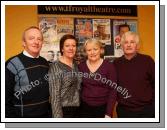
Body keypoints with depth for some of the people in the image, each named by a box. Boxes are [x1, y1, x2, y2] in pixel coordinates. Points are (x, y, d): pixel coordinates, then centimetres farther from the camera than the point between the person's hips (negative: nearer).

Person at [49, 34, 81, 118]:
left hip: (76, 110, 7)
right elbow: (54, 95, -17)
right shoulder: (55, 66, -14)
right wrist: (58, 117, -19)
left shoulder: (75, 66, 7)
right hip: (63, 111, -7)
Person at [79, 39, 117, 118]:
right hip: (85, 109, 2)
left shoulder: (109, 66, -8)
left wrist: (108, 113, -11)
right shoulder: (81, 66, 0)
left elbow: (112, 91, -8)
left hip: (103, 109, -2)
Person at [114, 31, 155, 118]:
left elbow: (156, 83, -3)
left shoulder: (147, 60, -8)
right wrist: (119, 100, 7)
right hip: (123, 110, 2)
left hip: (146, 109, -2)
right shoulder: (116, 63, 1)